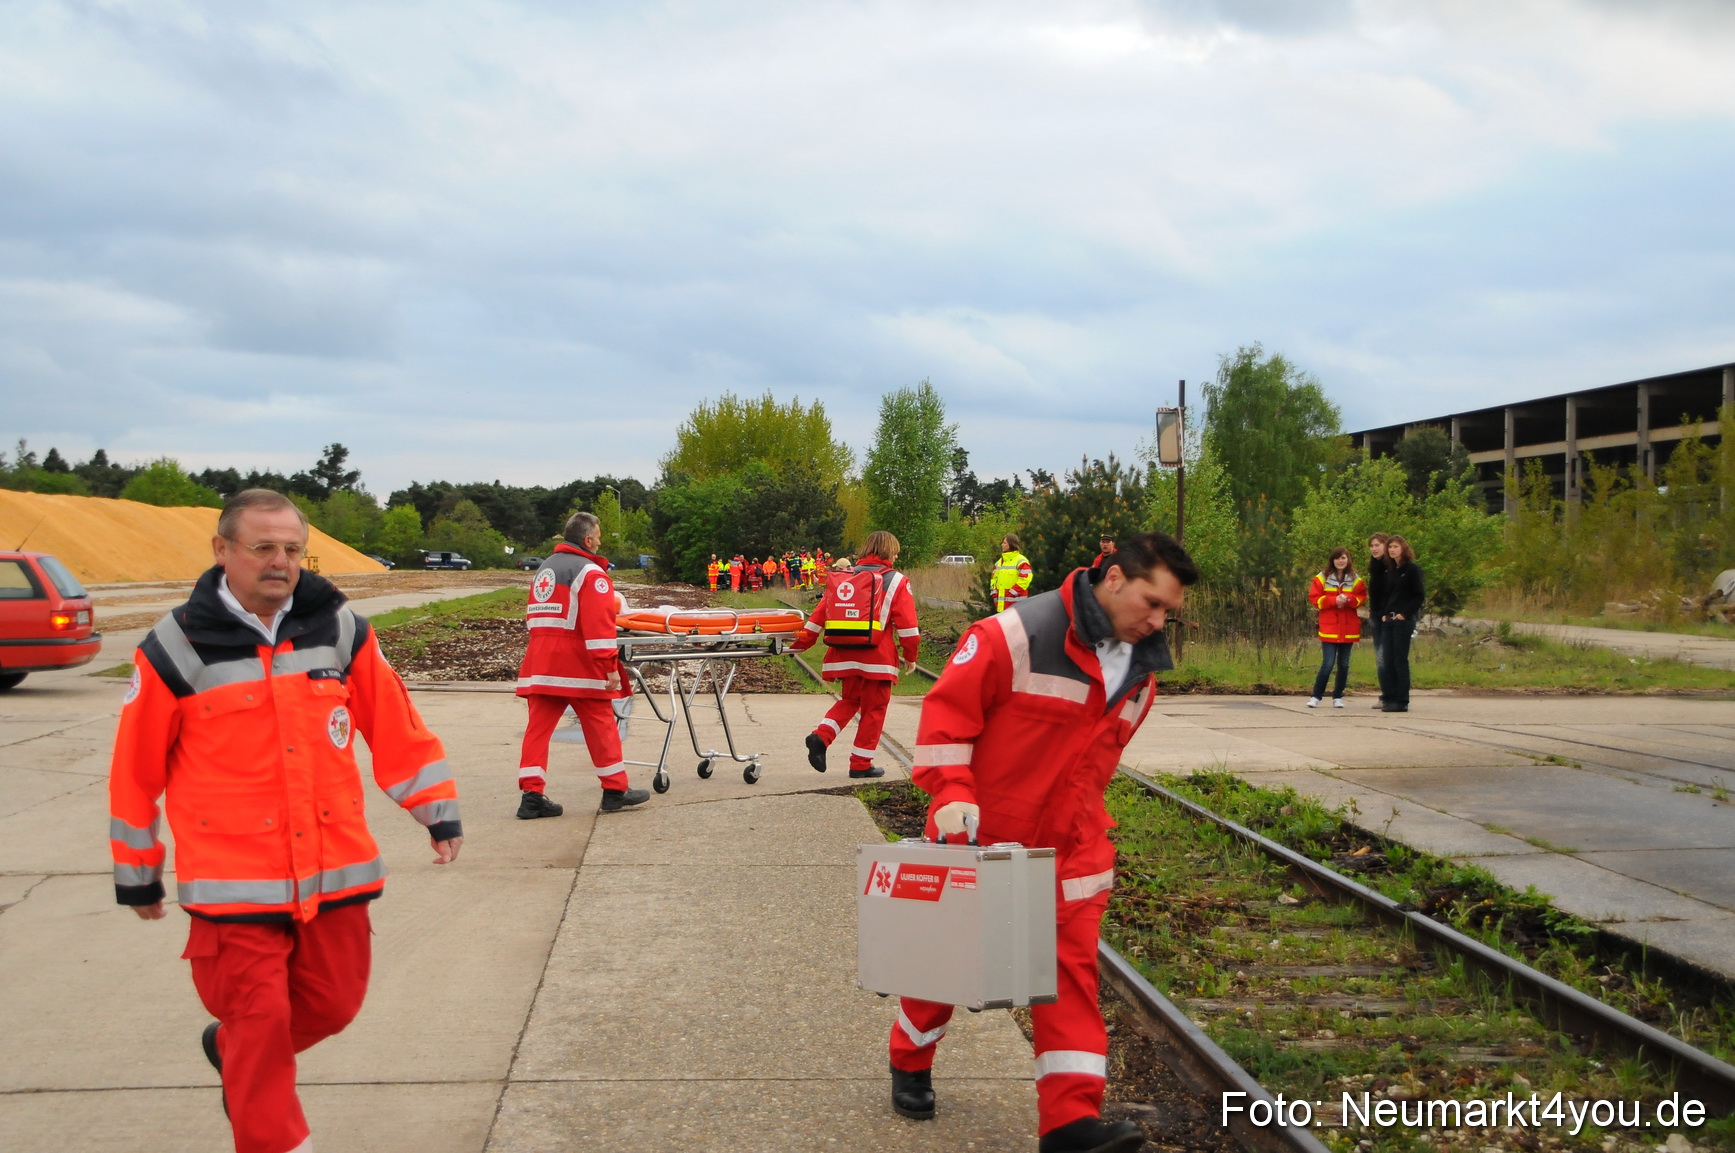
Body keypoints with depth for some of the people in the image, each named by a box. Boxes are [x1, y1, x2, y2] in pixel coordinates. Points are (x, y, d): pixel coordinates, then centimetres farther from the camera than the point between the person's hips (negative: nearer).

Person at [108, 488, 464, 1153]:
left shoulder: (339, 630, 3)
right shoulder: (177, 648, -6)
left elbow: (397, 727, 9)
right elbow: (136, 770, 2)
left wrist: (438, 814, 8)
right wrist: (137, 874, 8)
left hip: (335, 872, 4)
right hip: (232, 885, -4)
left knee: (332, 1005, 13)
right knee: (259, 1024, -2)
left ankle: (233, 1049, 43)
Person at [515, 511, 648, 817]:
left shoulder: (544, 568, 18)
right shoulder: (590, 572, -9)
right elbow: (599, 625, -18)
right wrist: (610, 666, -20)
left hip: (540, 662, 7)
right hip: (578, 665, -7)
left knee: (539, 726, 3)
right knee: (601, 726, 4)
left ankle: (531, 794, -3)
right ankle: (615, 791, 11)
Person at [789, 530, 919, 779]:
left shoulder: (843, 579, 11)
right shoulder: (895, 581, -2)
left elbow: (820, 612, 11)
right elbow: (907, 624, -6)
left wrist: (800, 644, 16)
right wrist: (910, 656, 5)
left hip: (844, 656, 5)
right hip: (876, 658, -5)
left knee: (849, 700, 22)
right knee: (873, 709, 7)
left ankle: (821, 736, 0)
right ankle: (861, 765, 10)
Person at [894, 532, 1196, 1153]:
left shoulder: (1140, 667, 4)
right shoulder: (1019, 634, -20)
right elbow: (948, 707, -18)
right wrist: (952, 791, -25)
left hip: (1070, 847, 5)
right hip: (980, 838, -5)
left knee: (1072, 975, -3)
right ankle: (910, 1065, 37)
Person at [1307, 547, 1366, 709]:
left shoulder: (1355, 580, 6)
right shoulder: (1322, 578, 0)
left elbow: (1362, 598, 4)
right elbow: (1314, 598, -4)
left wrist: (1348, 599, -16)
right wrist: (1334, 600, -16)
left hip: (1348, 630, 3)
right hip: (1329, 628, -3)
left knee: (1344, 665, 8)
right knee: (1327, 664, -9)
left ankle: (1338, 697, 19)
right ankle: (1316, 696, 2)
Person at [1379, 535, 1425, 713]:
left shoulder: (1412, 569, -5)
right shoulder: (1392, 571, 18)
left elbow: (1420, 595, -10)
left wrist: (1404, 614, -14)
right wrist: (1385, 614, 9)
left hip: (1404, 620, -8)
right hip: (1390, 620, 8)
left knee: (1400, 660, -8)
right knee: (1389, 661, 6)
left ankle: (1401, 701, -5)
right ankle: (1391, 698, 10)